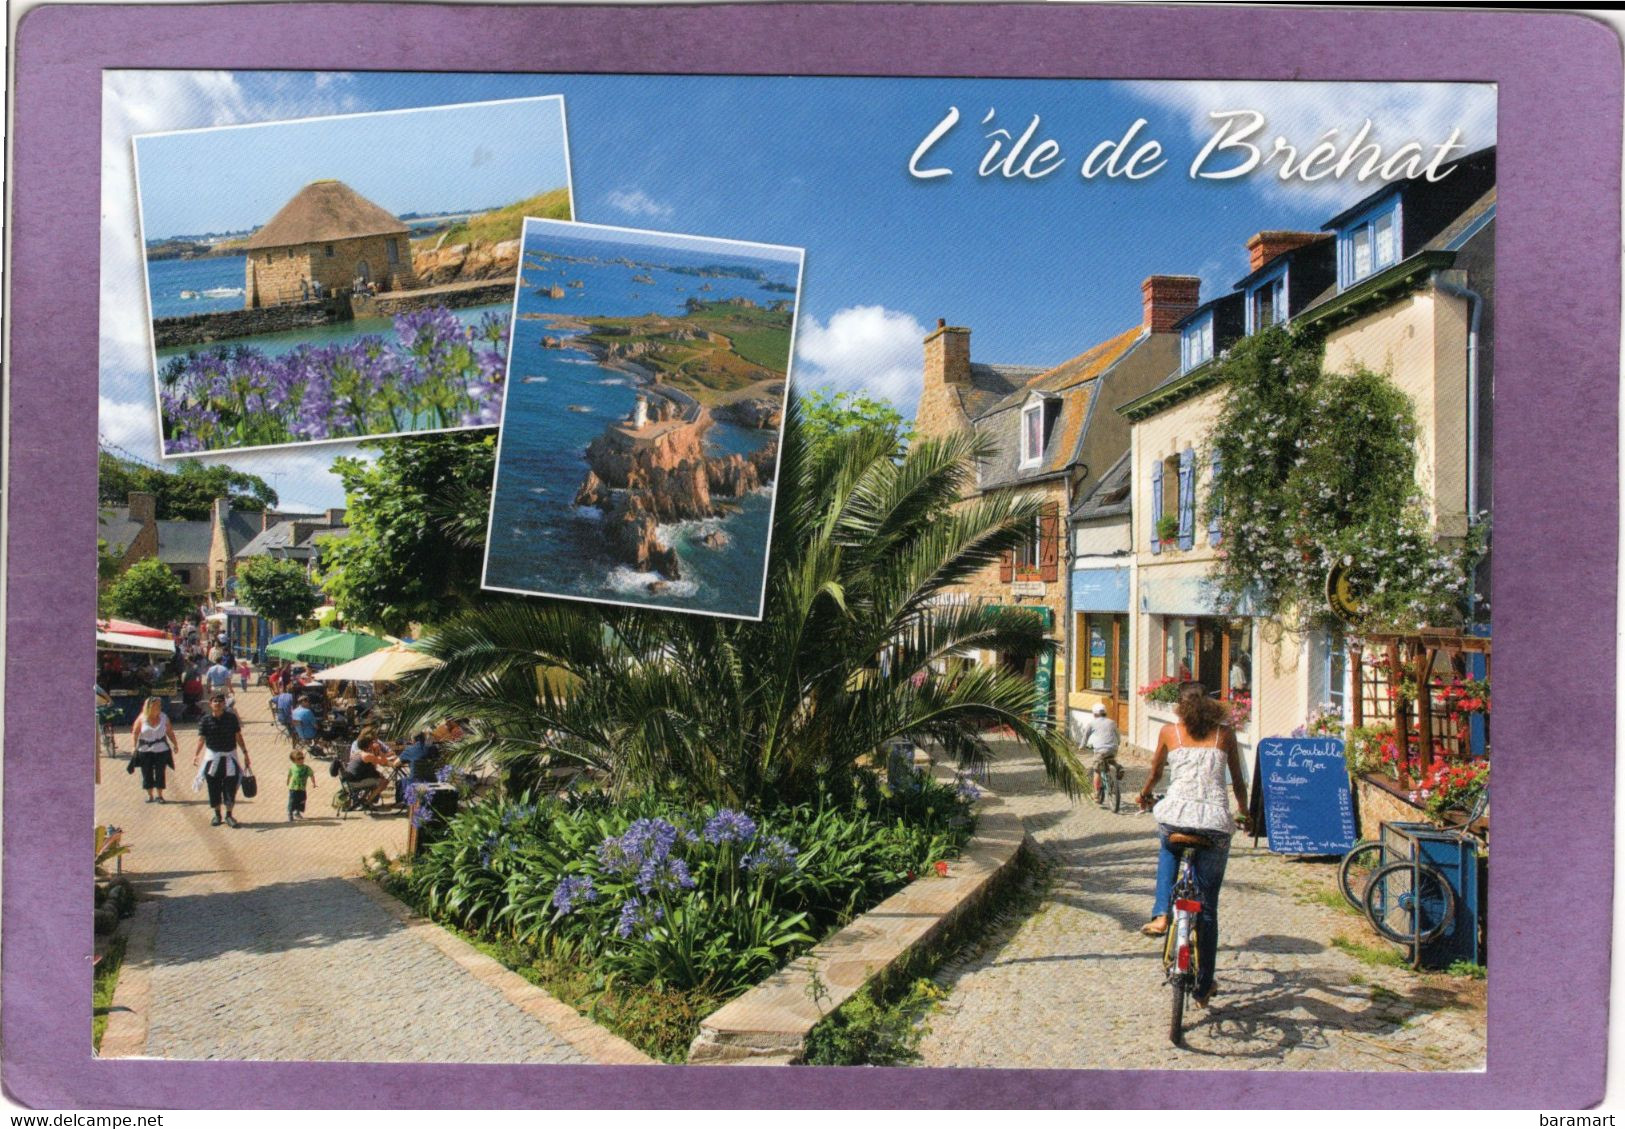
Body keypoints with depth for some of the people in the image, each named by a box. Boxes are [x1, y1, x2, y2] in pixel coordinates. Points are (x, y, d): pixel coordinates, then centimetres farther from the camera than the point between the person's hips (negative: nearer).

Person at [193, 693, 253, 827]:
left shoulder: (231, 718, -1)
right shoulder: (205, 721, -3)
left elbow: (238, 737, 4)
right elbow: (201, 739, -12)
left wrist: (245, 754, 3)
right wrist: (196, 754, -27)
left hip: (230, 756, 0)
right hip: (213, 757, 0)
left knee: (231, 787, -1)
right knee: (214, 788, 5)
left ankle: (229, 815, 14)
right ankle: (217, 815, 21)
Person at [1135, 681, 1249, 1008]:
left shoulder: (1169, 732, 10)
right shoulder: (1225, 734, 11)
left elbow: (1155, 772, 23)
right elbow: (1238, 782, 17)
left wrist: (1145, 794, 43)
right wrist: (1243, 815, 35)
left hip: (1175, 817, 0)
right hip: (1215, 822, 0)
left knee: (1168, 851, 37)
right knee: (1208, 907, 12)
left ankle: (1160, 915, 16)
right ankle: (1204, 987, 18)